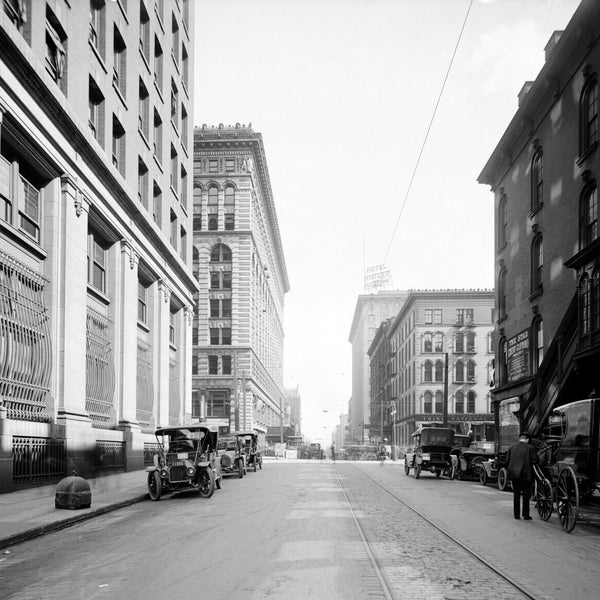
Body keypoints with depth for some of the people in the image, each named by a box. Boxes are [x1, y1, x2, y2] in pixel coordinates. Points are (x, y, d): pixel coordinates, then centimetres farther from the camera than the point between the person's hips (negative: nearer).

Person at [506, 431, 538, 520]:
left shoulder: (512, 447, 4)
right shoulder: (530, 448, -6)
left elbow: (507, 459, 3)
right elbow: (535, 460, -8)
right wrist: (528, 462, 10)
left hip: (514, 473, 3)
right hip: (525, 474, -3)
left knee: (516, 494, 11)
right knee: (526, 495, 5)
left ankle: (516, 514, 12)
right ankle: (526, 515, 6)